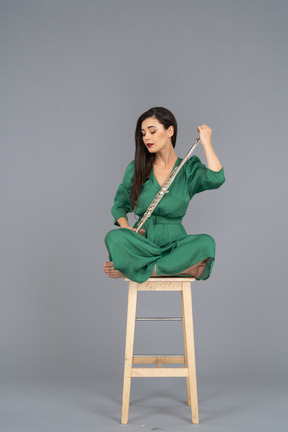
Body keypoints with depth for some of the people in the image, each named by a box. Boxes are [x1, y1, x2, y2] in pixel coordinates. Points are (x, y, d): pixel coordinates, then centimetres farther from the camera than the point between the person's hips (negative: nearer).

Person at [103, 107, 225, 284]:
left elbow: (216, 178, -18)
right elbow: (119, 205, 15)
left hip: (174, 241, 0)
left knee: (206, 243, -32)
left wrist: (206, 142, -9)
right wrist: (126, 227, -6)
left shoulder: (189, 169, 4)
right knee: (114, 237, -31)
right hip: (142, 240, 0)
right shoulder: (135, 168, 8)